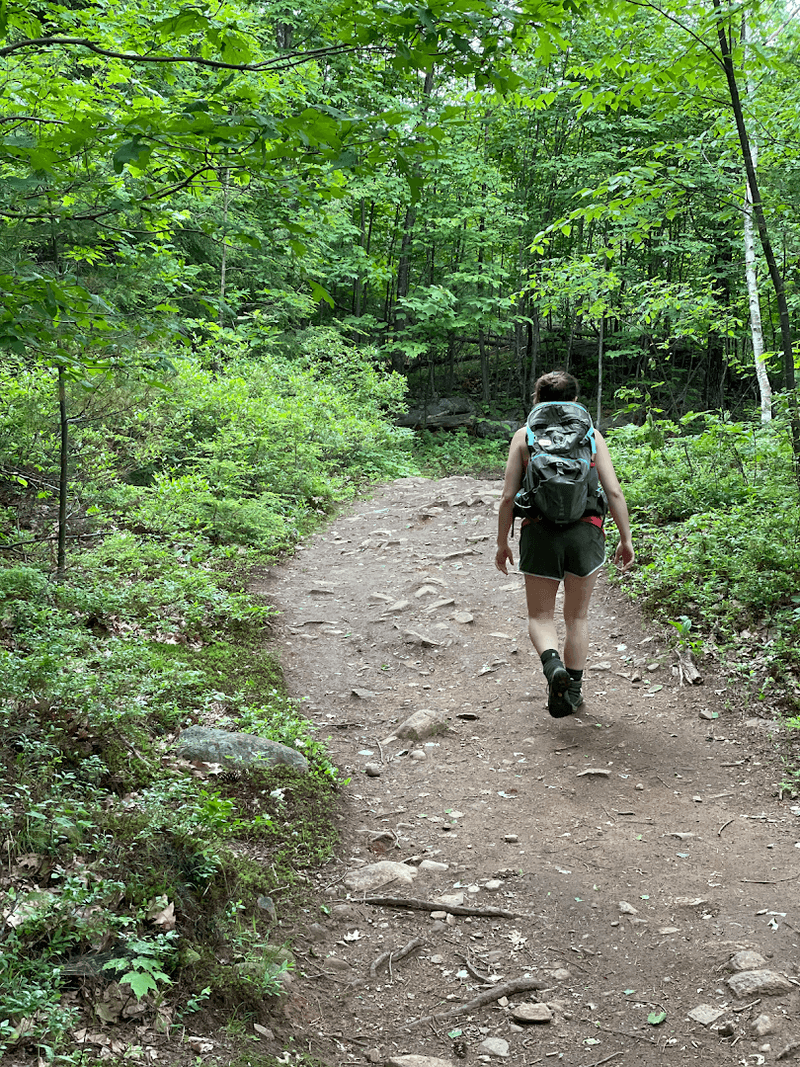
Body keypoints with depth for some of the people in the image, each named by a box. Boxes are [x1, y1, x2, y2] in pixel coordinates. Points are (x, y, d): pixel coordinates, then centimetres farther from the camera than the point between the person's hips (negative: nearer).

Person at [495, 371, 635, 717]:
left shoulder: (524, 436, 3)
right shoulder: (590, 434, 5)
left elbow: (508, 497, 0)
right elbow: (613, 492, 0)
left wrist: (502, 542, 10)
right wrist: (626, 539, 8)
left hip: (540, 532, -1)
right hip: (585, 531, 1)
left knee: (540, 616, 12)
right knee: (577, 616, 16)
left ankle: (552, 663, -18)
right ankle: (573, 691, 21)